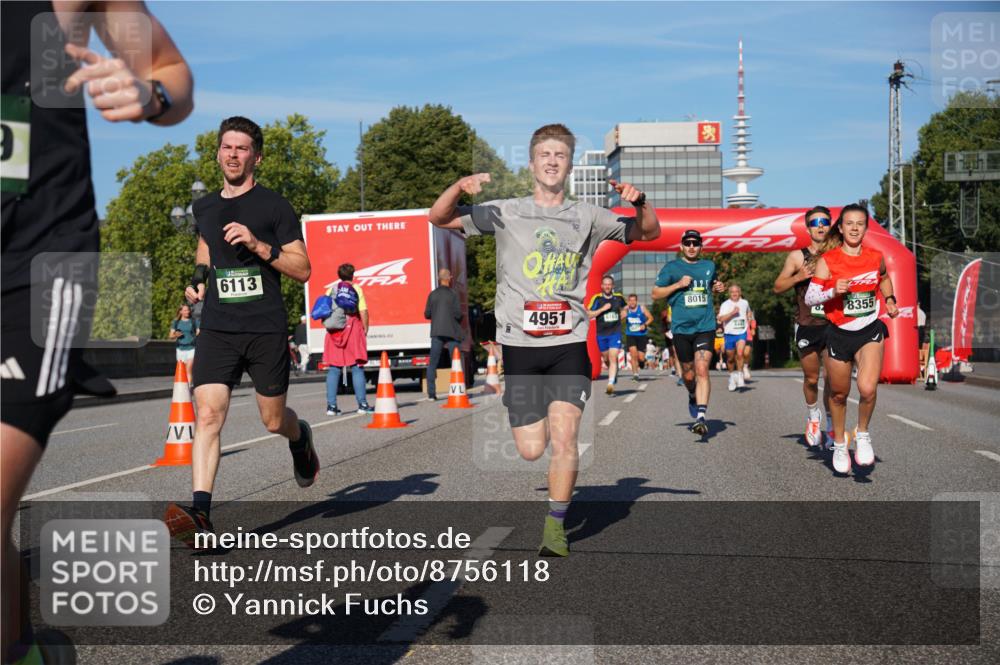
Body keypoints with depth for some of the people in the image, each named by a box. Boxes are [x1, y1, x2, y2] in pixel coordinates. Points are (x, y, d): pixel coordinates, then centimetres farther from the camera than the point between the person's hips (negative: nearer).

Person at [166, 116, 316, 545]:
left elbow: (302, 269, -3)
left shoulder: (274, 206, 0)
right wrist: (199, 279, 15)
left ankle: (301, 439, 45)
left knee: (273, 421, 8)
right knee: (207, 415, -14)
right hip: (217, 329, 3)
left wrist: (258, 245, -16)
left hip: (267, 329, -3)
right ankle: (200, 512, -19)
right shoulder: (204, 208, 14)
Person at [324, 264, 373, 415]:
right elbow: (363, 312, -5)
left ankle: (331, 406, 1)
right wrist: (365, 330, 4)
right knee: (357, 368, 0)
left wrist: (328, 327, 12)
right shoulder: (356, 289, 2)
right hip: (353, 329, -2)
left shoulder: (331, 290, 9)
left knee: (333, 369, 4)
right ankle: (362, 404, -3)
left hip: (334, 331, 2)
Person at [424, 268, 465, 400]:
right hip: (451, 332, -2)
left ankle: (431, 393, 1)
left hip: (437, 332, 2)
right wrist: (458, 320, 10)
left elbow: (427, 314, 4)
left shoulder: (432, 294, 3)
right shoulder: (453, 294, -6)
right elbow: (458, 314, -12)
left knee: (433, 363, 6)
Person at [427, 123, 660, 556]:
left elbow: (649, 232, 13)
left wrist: (639, 202, -9)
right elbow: (439, 218, 5)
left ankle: (555, 526, 3)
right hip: (519, 345, 0)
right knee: (531, 451, 1)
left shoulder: (587, 217, 9)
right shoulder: (505, 212, 6)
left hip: (569, 345, 0)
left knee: (563, 438, -15)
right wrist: (460, 187, -15)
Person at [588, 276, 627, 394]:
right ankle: (613, 373, 43)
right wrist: (602, 309, -16)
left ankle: (611, 384, -21)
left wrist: (620, 317, 9)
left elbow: (623, 309, 26)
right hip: (601, 334, 1)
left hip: (615, 333, -1)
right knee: (606, 358, 13)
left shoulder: (618, 298, 5)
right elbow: (589, 314, -9)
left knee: (613, 358, -14)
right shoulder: (597, 298, -3)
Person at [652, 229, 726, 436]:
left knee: (702, 370, -16)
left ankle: (701, 416, -22)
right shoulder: (671, 268, 3)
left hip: (705, 327, 0)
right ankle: (693, 397, 44)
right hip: (681, 328, 0)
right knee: (688, 374, 10)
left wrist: (718, 288, 9)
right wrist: (678, 284, -10)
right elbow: (655, 294, 3)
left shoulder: (709, 266, 13)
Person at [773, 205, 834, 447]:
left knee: (832, 378, -7)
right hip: (806, 327, 0)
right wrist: (799, 276, -12)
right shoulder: (797, 257, 3)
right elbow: (778, 287, 4)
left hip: (833, 325, 0)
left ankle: (832, 426, 7)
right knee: (811, 378, 9)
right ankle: (813, 415, 35)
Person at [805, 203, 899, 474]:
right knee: (839, 394, 11)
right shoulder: (827, 260, -8)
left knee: (867, 389, -21)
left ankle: (863, 434, 7)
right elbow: (809, 298, -8)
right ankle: (839, 444, 34)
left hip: (870, 332, 1)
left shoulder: (876, 257, 1)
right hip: (839, 333, 0)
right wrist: (833, 291, -24)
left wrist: (889, 300, 8)